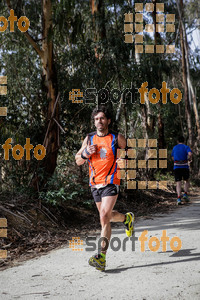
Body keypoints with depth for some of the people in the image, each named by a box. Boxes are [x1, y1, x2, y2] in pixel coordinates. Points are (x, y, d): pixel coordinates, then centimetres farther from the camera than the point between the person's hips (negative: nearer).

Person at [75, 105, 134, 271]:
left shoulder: (117, 138, -2)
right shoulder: (89, 138, 7)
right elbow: (78, 161, 9)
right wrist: (86, 153, -11)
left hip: (111, 183, -5)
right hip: (95, 183, 5)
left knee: (104, 217, -17)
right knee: (107, 216, 18)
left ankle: (102, 257, -16)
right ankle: (127, 218, 50)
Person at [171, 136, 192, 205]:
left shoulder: (174, 148, 14)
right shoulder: (186, 147, 3)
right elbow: (190, 154, -17)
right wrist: (189, 159, 2)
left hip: (176, 167, 2)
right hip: (185, 167, -2)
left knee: (178, 183, 0)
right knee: (186, 181, 19)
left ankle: (179, 198, -15)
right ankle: (185, 194, 1)